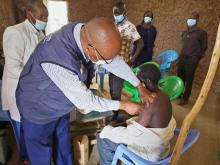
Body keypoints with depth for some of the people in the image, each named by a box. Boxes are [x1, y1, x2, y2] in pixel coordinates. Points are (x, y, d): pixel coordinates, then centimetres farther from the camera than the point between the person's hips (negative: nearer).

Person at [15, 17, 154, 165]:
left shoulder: (87, 34, -18)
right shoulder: (60, 60, -42)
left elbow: (115, 61, -5)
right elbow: (84, 100, -29)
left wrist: (140, 87, -2)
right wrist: (123, 105, -18)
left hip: (60, 106, 7)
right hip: (39, 110, -6)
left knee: (64, 150, 23)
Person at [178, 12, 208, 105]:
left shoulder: (201, 33, -5)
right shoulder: (184, 33, 12)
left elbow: (204, 47, -1)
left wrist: (196, 57, -1)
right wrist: (182, 55, 13)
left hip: (192, 59, -5)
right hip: (182, 57, 6)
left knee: (189, 79, 2)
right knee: (180, 77, 12)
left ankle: (185, 98, 13)